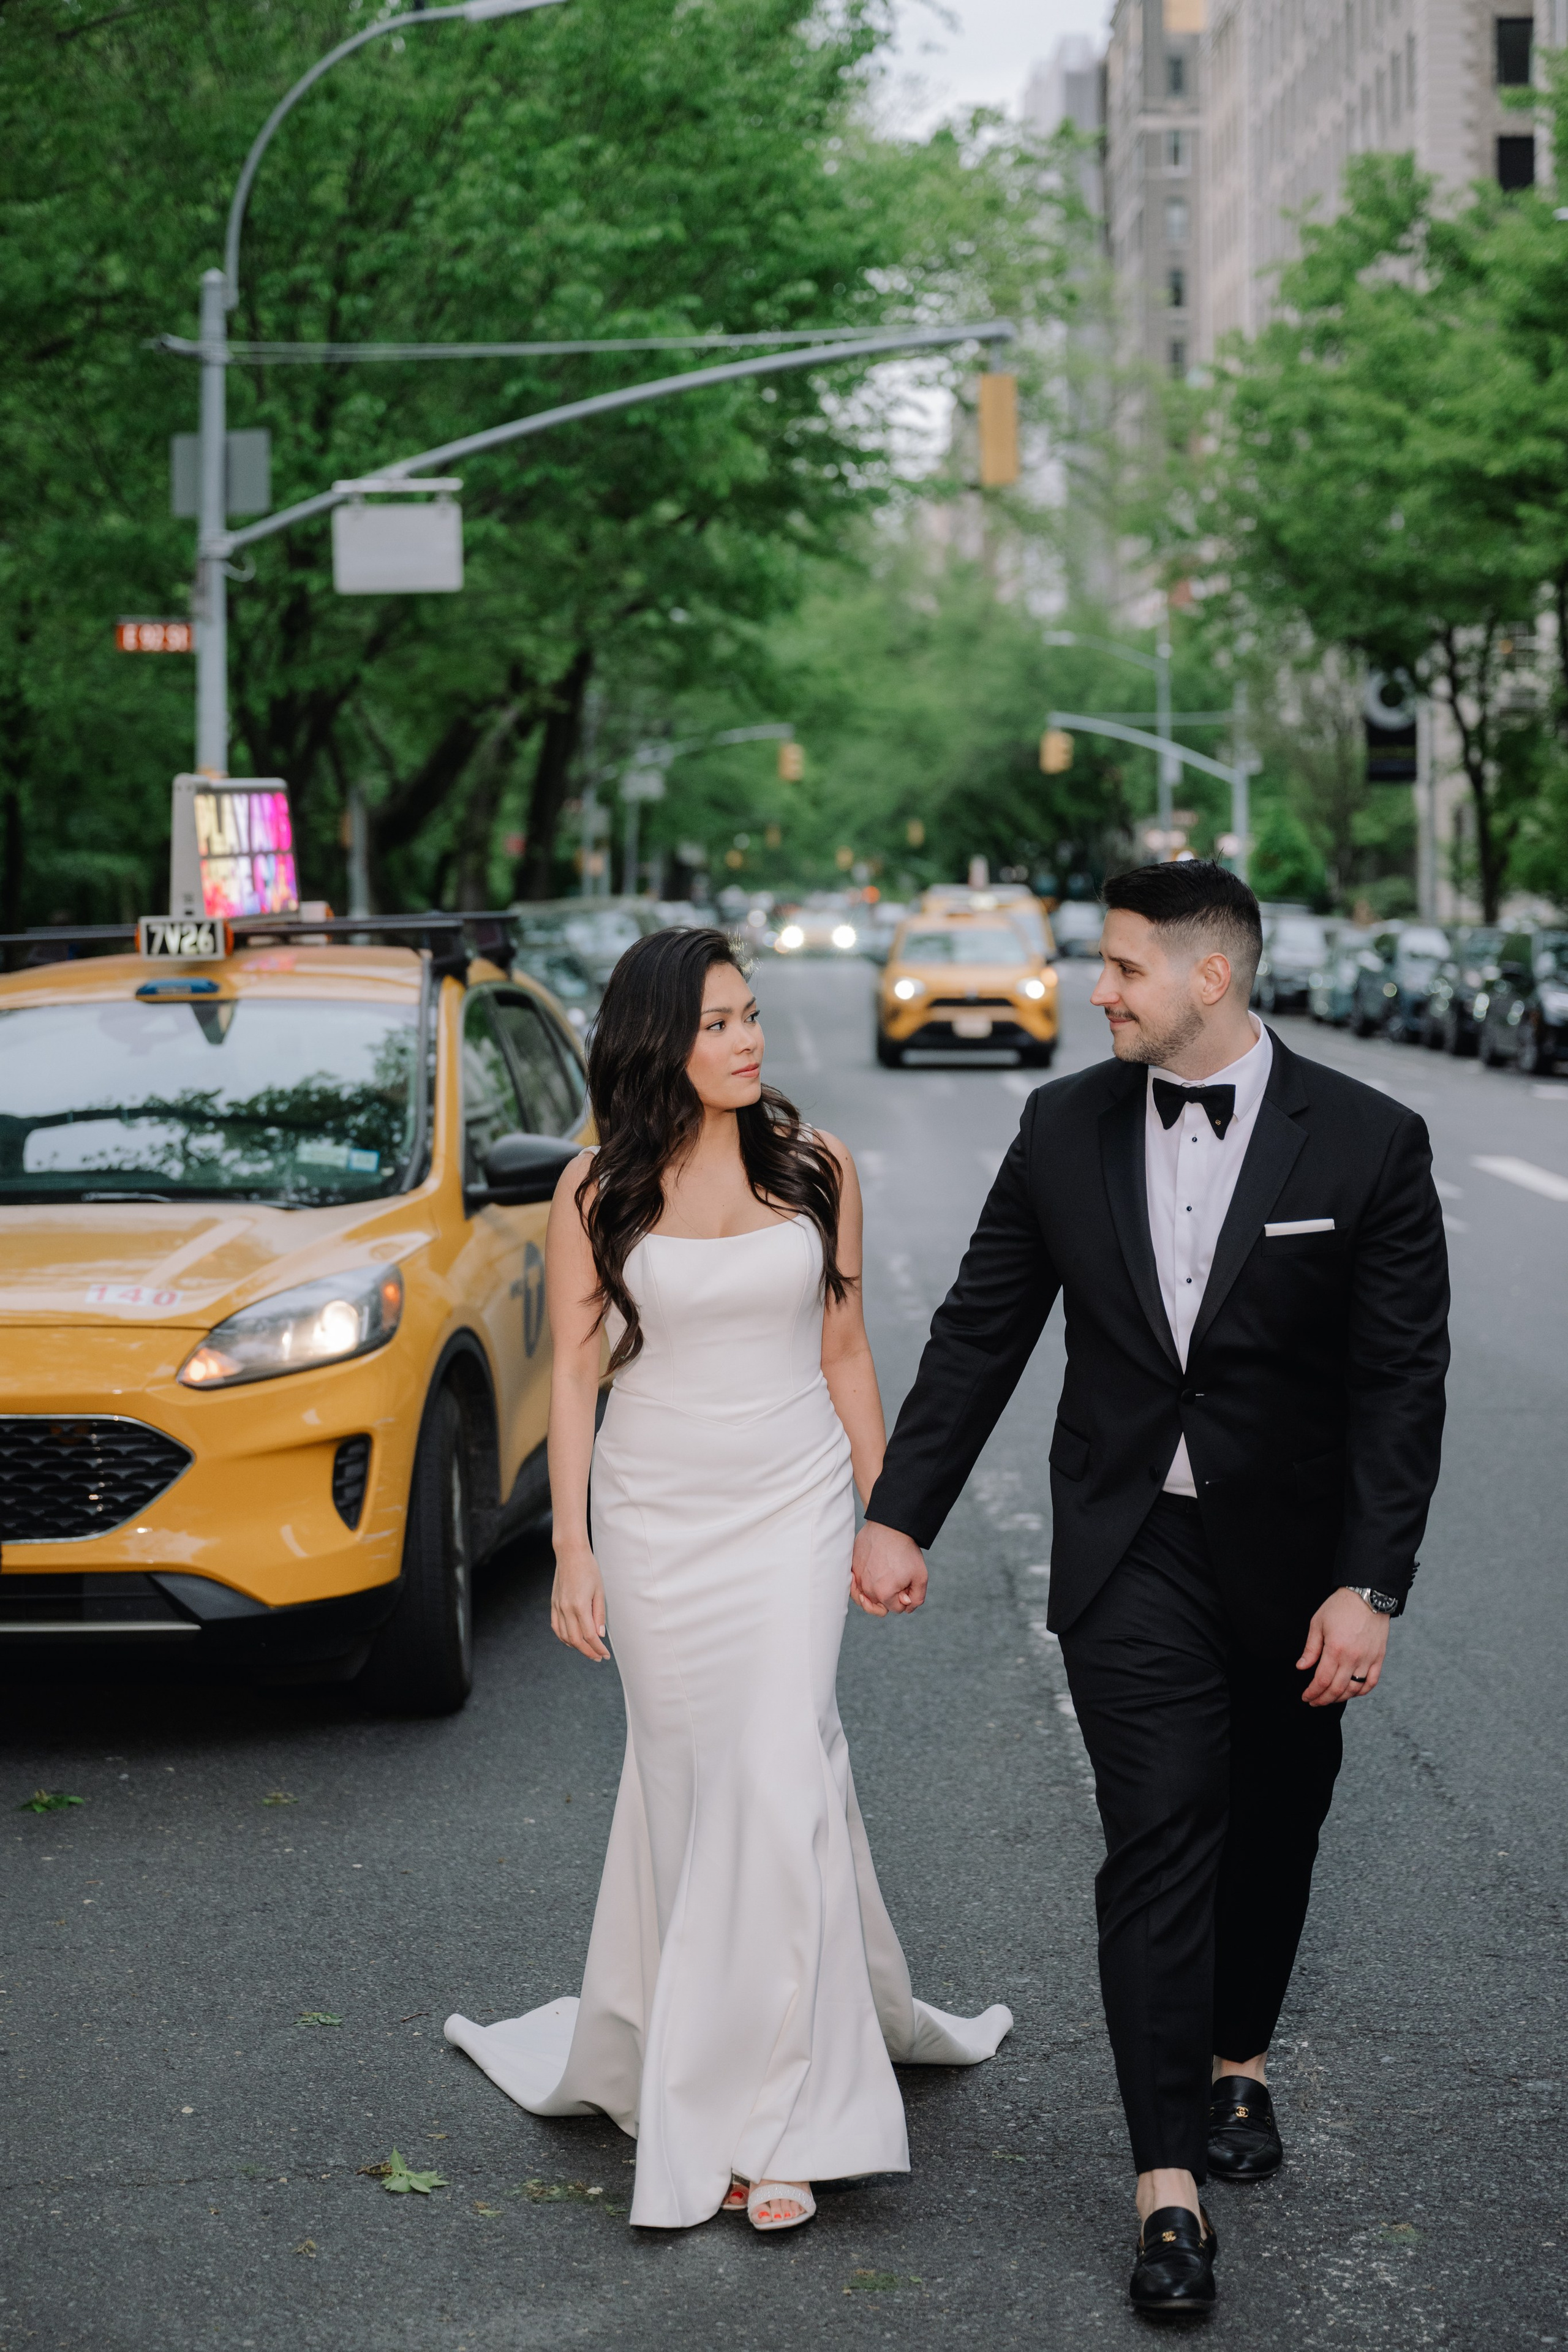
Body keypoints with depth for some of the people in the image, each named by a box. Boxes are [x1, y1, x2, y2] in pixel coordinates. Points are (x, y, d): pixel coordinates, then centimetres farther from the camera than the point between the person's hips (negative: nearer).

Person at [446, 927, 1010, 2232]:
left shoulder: (817, 1167, 1)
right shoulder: (600, 1190, -2)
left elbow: (845, 1353, 8)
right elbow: (574, 1372, 0)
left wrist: (883, 1515, 8)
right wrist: (572, 1547, -5)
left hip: (793, 1501, 0)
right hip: (656, 1511, 0)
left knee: (777, 1773, -9)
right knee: (683, 1775, 8)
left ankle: (770, 2118, -4)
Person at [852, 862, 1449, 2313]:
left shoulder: (1368, 1144, -10)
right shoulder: (1066, 1128, -2)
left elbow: (1402, 1381, -10)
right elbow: (980, 1333, 4)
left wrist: (1369, 1588, -16)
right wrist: (900, 1517, 1)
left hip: (1292, 1559, 0)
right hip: (1131, 1552, 0)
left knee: (1271, 1833, 15)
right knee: (1160, 1841, -8)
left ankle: (1239, 2062, 40)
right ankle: (1171, 2186, -7)